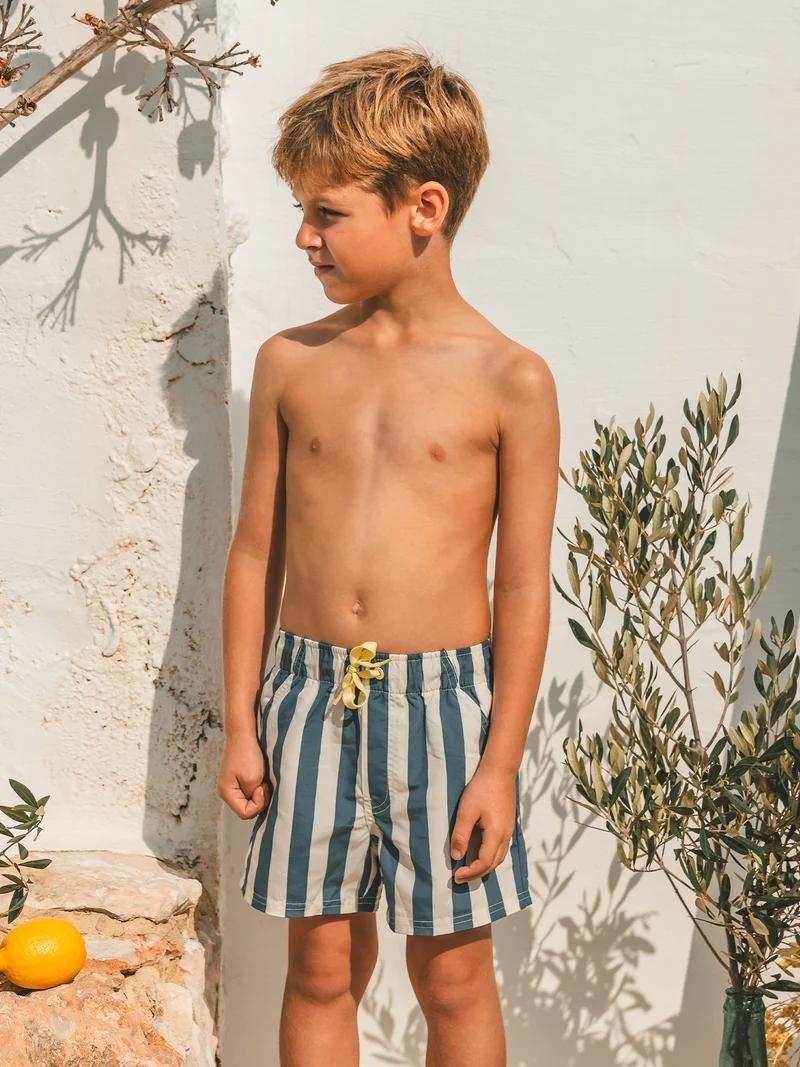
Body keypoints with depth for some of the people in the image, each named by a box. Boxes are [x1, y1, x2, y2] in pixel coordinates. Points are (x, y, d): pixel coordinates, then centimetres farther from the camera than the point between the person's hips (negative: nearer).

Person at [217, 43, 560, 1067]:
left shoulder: (509, 380, -6)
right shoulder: (290, 362, 3)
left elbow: (524, 586, -5)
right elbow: (256, 549, 7)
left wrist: (502, 762, -6)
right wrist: (241, 725, 6)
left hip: (443, 696, -2)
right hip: (308, 690, 3)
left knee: (453, 976, 10)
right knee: (322, 964, 12)